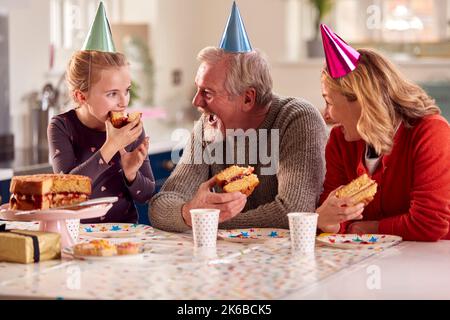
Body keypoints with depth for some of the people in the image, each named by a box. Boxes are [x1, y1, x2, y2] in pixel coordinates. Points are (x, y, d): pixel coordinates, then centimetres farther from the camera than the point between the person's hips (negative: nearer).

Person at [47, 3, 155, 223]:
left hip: (123, 230, 2)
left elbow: (147, 195, 7)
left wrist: (131, 173, -12)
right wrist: (111, 147, -20)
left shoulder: (132, 128, 2)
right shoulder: (62, 127, -4)